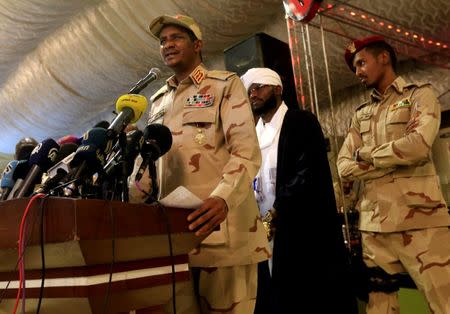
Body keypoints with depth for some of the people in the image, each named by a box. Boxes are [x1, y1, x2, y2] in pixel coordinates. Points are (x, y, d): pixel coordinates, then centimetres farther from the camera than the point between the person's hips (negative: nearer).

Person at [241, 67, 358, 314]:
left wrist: (274, 214, -16)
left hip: (303, 234, -5)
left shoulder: (301, 122, -1)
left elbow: (308, 174, -12)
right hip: (264, 234, 6)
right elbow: (251, 181, 15)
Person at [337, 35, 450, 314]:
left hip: (418, 220, -5)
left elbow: (418, 145, -14)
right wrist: (394, 159, -6)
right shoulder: (361, 115, 18)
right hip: (373, 224, 5)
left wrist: (365, 153, 0)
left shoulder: (420, 95, 5)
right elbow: (344, 167, 7)